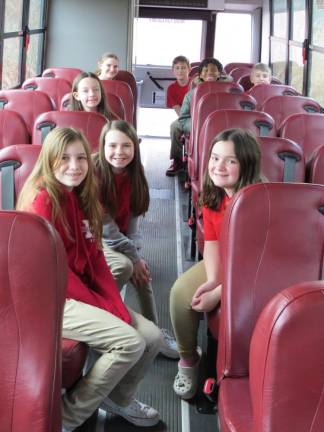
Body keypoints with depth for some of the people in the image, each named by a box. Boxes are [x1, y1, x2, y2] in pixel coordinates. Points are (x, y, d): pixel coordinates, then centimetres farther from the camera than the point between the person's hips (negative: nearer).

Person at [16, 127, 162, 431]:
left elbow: (94, 256, 8)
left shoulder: (81, 196, 10)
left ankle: (118, 397, 25)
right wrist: (99, 306, -15)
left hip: (80, 292, 8)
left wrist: (115, 304, -5)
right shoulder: (41, 198, -16)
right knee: (130, 342, -22)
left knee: (152, 337, -2)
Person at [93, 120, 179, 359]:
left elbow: (132, 218, 1)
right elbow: (105, 224, -19)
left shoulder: (133, 175, -1)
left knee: (142, 270, -16)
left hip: (117, 239, 6)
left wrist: (136, 253, -13)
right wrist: (133, 256, -16)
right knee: (124, 266, -28)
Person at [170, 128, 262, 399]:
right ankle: (188, 358, 7)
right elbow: (212, 242, -4)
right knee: (181, 293, -16)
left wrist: (218, 293, -26)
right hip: (222, 264, 6)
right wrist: (212, 280, -22)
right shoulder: (212, 196, -3)